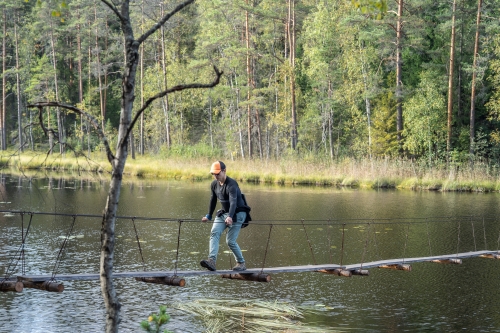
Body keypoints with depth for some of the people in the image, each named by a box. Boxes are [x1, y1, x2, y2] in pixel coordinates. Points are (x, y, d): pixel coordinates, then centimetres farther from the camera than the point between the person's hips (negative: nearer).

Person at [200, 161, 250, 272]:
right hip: (223, 212, 7)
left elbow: (233, 202, -36)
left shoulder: (231, 184, -22)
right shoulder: (214, 184, 2)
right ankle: (212, 261, -28)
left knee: (230, 241, -11)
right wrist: (209, 216, 24)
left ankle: (241, 263, 10)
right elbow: (213, 200, 17)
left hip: (237, 213, -7)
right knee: (214, 233, -15)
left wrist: (230, 217, -50)